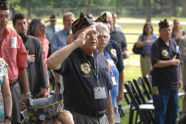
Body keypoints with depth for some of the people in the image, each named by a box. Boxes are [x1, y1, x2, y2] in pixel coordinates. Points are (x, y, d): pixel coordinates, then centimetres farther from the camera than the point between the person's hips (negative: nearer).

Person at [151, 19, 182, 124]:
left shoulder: (173, 43, 11)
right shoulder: (156, 45, -11)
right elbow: (155, 63, -22)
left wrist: (180, 79, 17)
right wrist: (171, 62, -15)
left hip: (174, 84, 7)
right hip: (161, 85, -7)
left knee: (173, 110, 13)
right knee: (161, 111, -2)